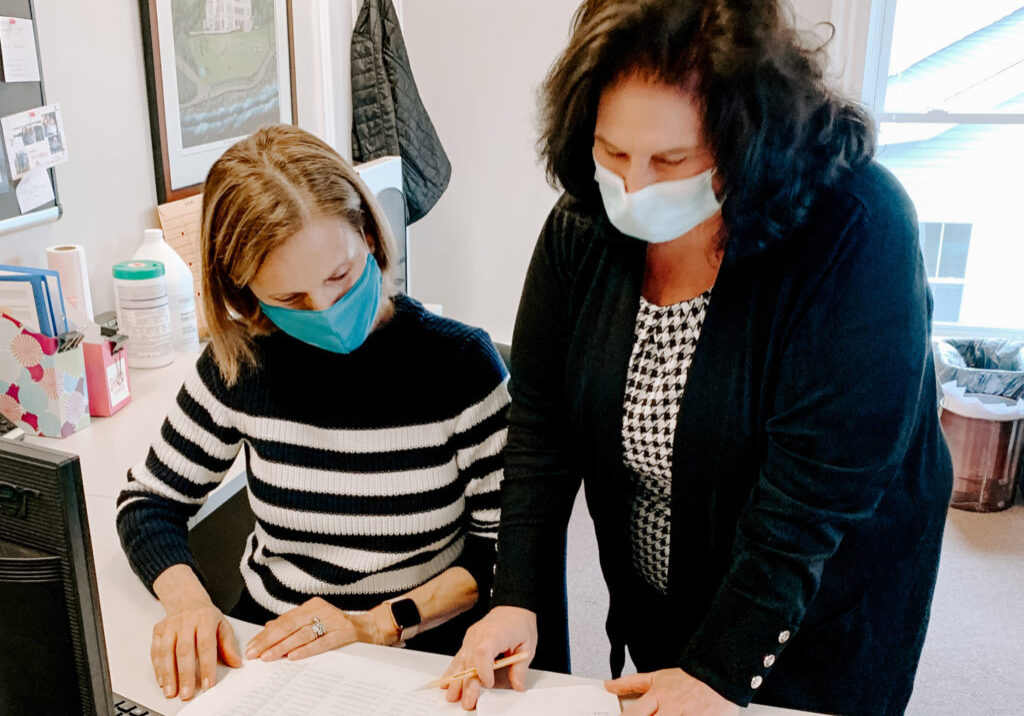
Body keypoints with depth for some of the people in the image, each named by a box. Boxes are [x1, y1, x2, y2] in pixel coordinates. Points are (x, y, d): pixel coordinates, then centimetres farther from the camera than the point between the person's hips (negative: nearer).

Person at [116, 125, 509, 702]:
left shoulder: (460, 362, -11)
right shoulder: (241, 365, -4)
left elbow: (505, 545, -6)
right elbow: (149, 499, 8)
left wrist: (377, 623, -17)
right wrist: (187, 601, -11)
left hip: (422, 654, -2)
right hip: (266, 644, 3)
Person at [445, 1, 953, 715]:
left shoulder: (856, 232, -27)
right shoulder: (582, 228, -12)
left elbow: (818, 484, -28)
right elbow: (540, 421, -9)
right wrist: (516, 598, -16)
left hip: (819, 623, -3)